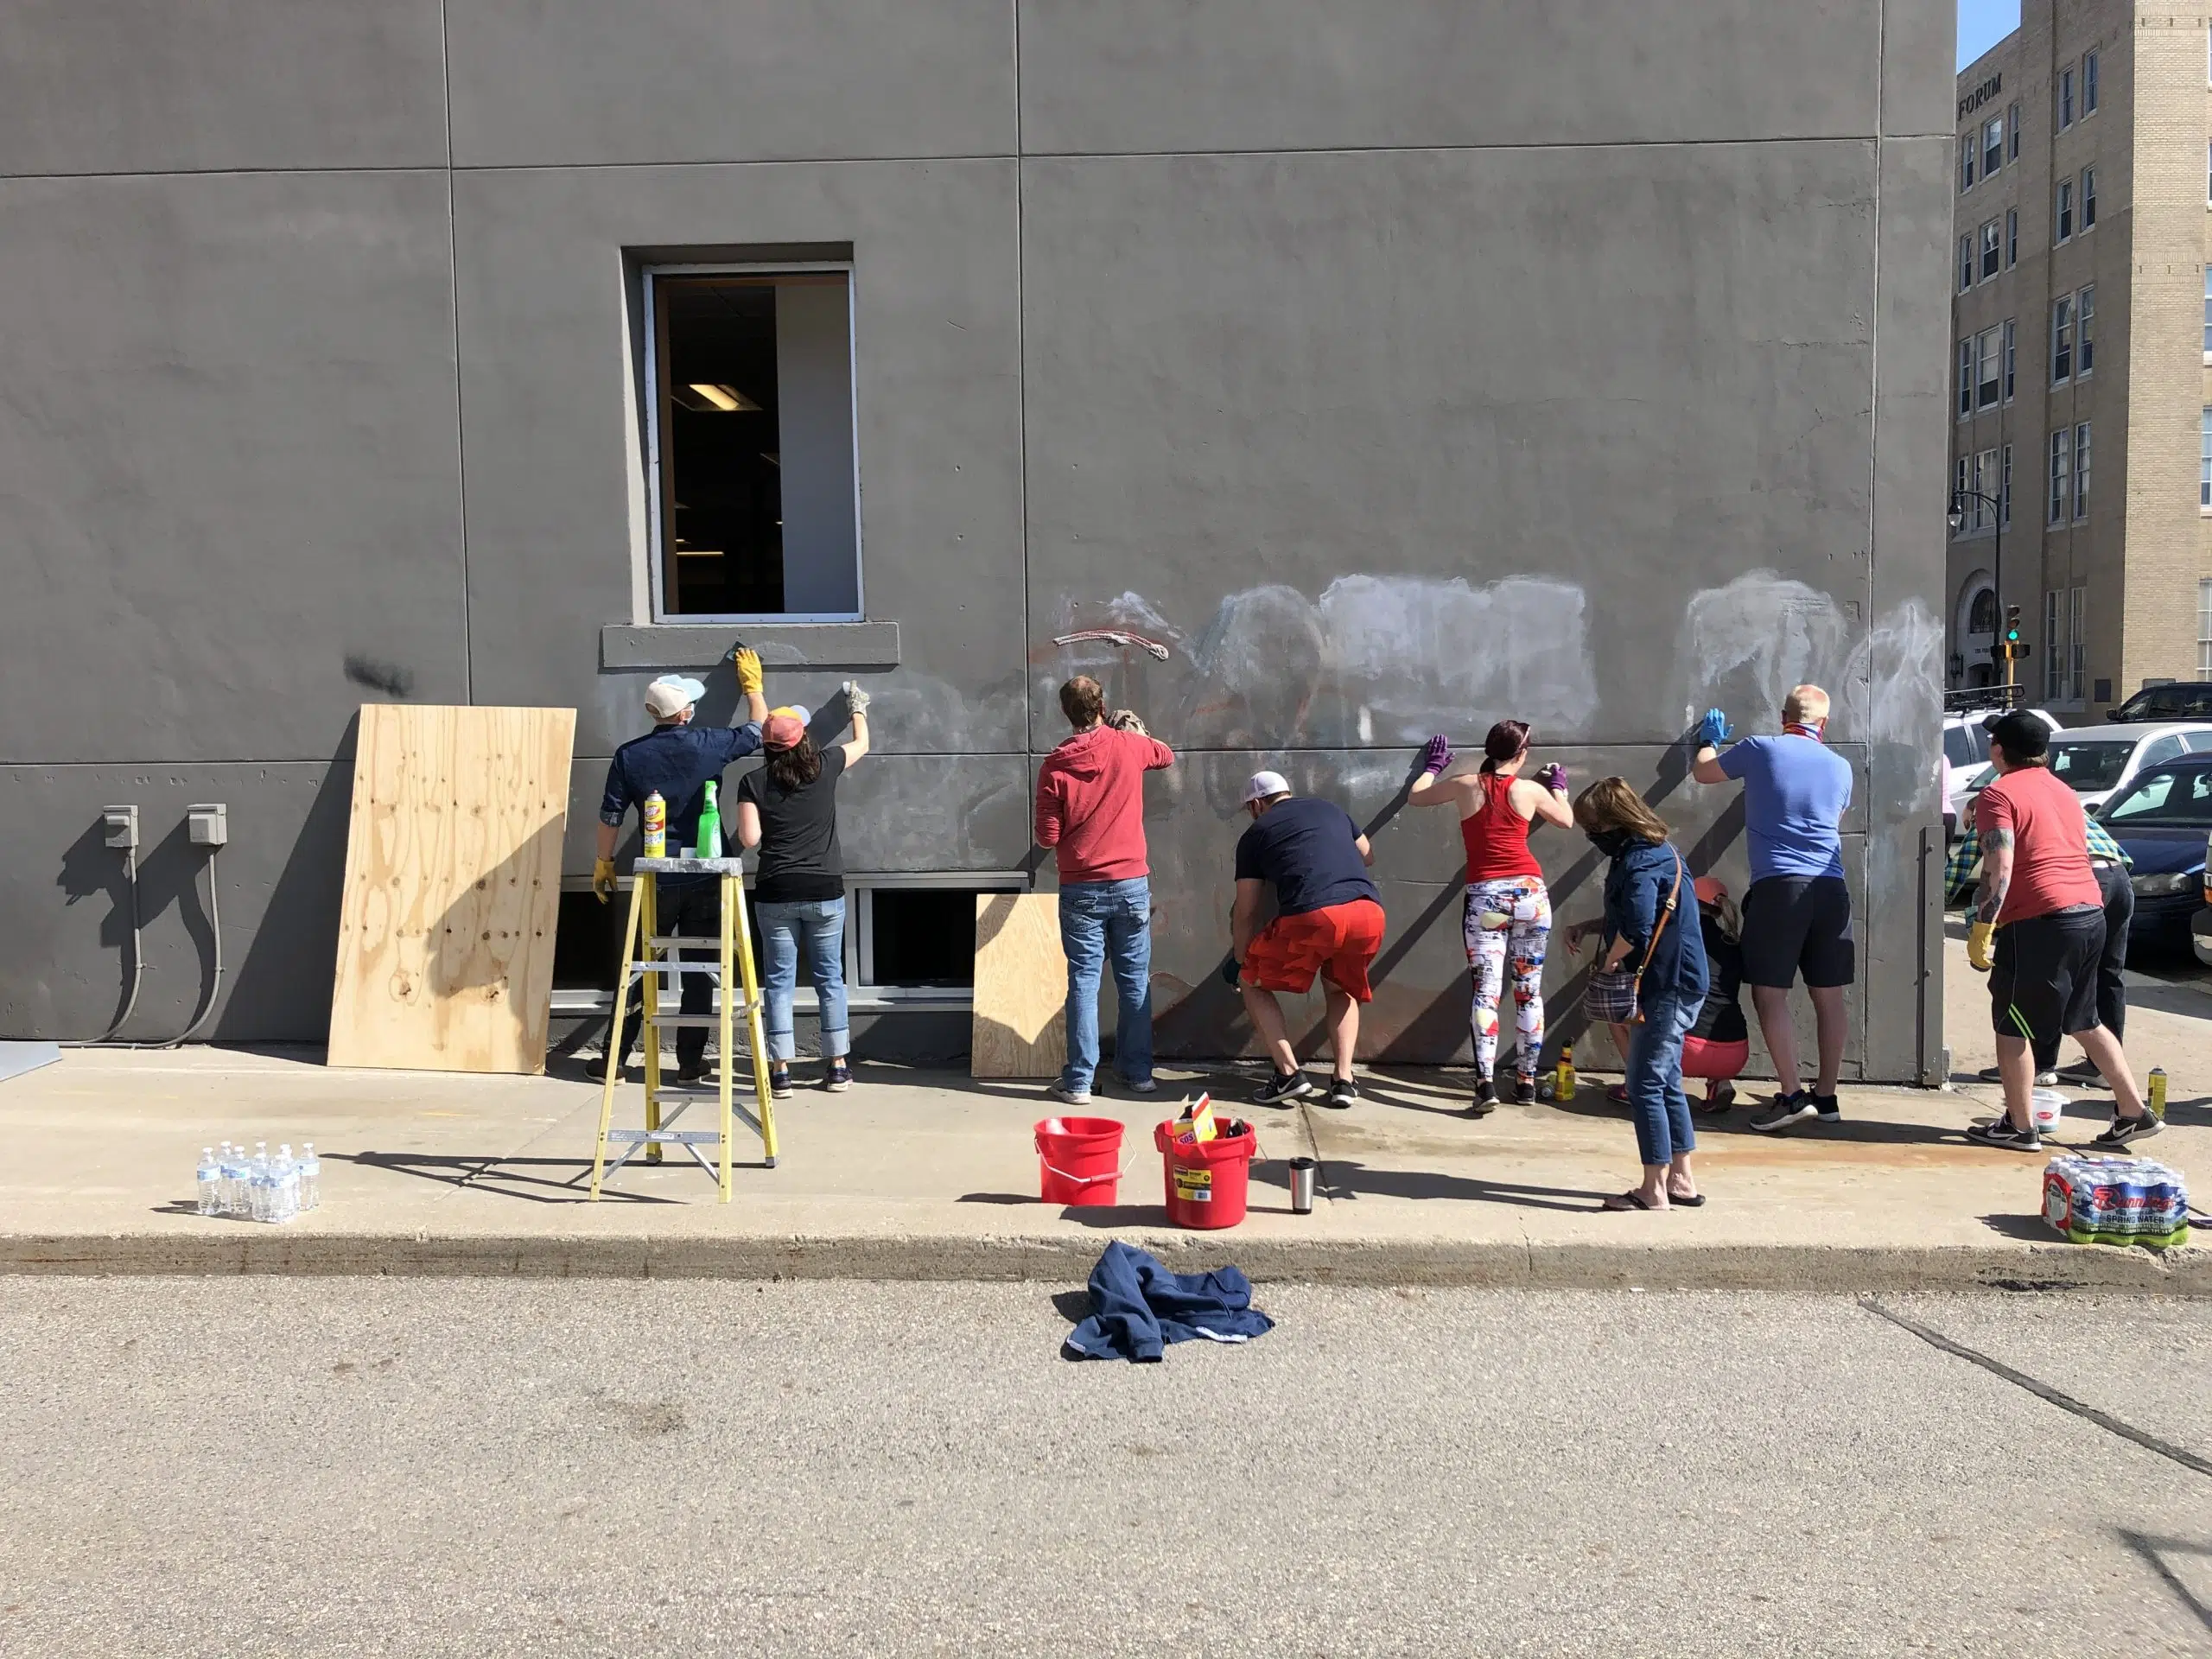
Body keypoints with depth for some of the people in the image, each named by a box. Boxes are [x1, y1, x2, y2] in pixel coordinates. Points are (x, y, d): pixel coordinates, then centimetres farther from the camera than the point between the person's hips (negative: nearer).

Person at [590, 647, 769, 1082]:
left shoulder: (629, 755, -4)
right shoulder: (709, 744, -6)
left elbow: (610, 816, 1)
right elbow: (758, 728, 11)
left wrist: (603, 862, 16)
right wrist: (752, 684, 27)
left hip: (657, 879, 1)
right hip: (706, 878, 0)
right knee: (698, 970, 7)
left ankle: (613, 1060, 12)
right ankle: (690, 1062, 12)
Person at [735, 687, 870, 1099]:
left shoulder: (753, 782, -4)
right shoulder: (825, 766, 0)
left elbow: (749, 838, -6)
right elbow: (861, 744, 19)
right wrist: (858, 709, 37)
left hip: (775, 894, -1)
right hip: (825, 891, 1)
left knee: (779, 980, 6)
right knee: (830, 977, 10)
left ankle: (781, 1071, 4)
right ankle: (838, 1066, 14)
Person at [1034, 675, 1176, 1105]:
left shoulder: (1055, 766, -7)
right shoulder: (1129, 745, -2)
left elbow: (1047, 838, -6)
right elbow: (1167, 755, 22)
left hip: (1081, 890, -1)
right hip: (1132, 884, 2)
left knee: (1084, 982, 2)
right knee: (1135, 981, 11)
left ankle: (1079, 1081, 3)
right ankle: (1138, 1072, 18)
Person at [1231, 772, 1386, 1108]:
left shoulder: (1255, 834, 18)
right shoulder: (1332, 809, 28)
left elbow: (1245, 912, 20)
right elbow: (1367, 857, 44)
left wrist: (1240, 961, 34)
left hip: (1312, 918, -4)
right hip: (1369, 915, 4)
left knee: (1253, 983, 21)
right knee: (1341, 990, 32)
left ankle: (1288, 1073, 10)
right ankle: (1344, 1081, 16)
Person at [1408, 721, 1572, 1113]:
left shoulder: (1467, 785, 2)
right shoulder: (1531, 789, 2)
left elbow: (1416, 797, 18)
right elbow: (1567, 820, 22)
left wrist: (1433, 766, 36)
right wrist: (1558, 785, 39)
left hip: (1485, 896, -1)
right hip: (1530, 892, 1)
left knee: (1486, 990, -7)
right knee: (1529, 990, 11)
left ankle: (1486, 1084, -19)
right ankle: (1526, 1080, 17)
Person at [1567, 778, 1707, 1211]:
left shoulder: (1640, 862, -20)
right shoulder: (1657, 851, 14)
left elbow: (1636, 929, -32)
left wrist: (1609, 959, -14)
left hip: (1666, 989, -11)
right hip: (1675, 984, 11)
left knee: (1646, 1086, -4)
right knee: (1666, 1083, 17)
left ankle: (1654, 1190, 1)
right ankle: (1682, 1181, 24)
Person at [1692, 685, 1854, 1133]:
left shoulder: (1760, 750, 0)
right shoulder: (1840, 766, 12)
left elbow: (1703, 773, 16)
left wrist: (1709, 739, 36)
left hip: (1778, 887, -5)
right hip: (1830, 889, 5)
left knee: (1770, 995, -2)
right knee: (1829, 996, 10)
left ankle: (1792, 1096, -8)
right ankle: (1826, 1096, 17)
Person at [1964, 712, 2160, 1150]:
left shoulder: (1999, 795, -8)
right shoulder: (2064, 792, 19)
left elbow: (1999, 870, -18)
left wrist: (1980, 931, -16)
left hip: (2039, 921, -8)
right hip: (2091, 915, 8)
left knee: (2011, 1027, 4)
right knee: (2083, 1020, 22)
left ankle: (2019, 1127, 8)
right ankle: (2134, 1111, 23)